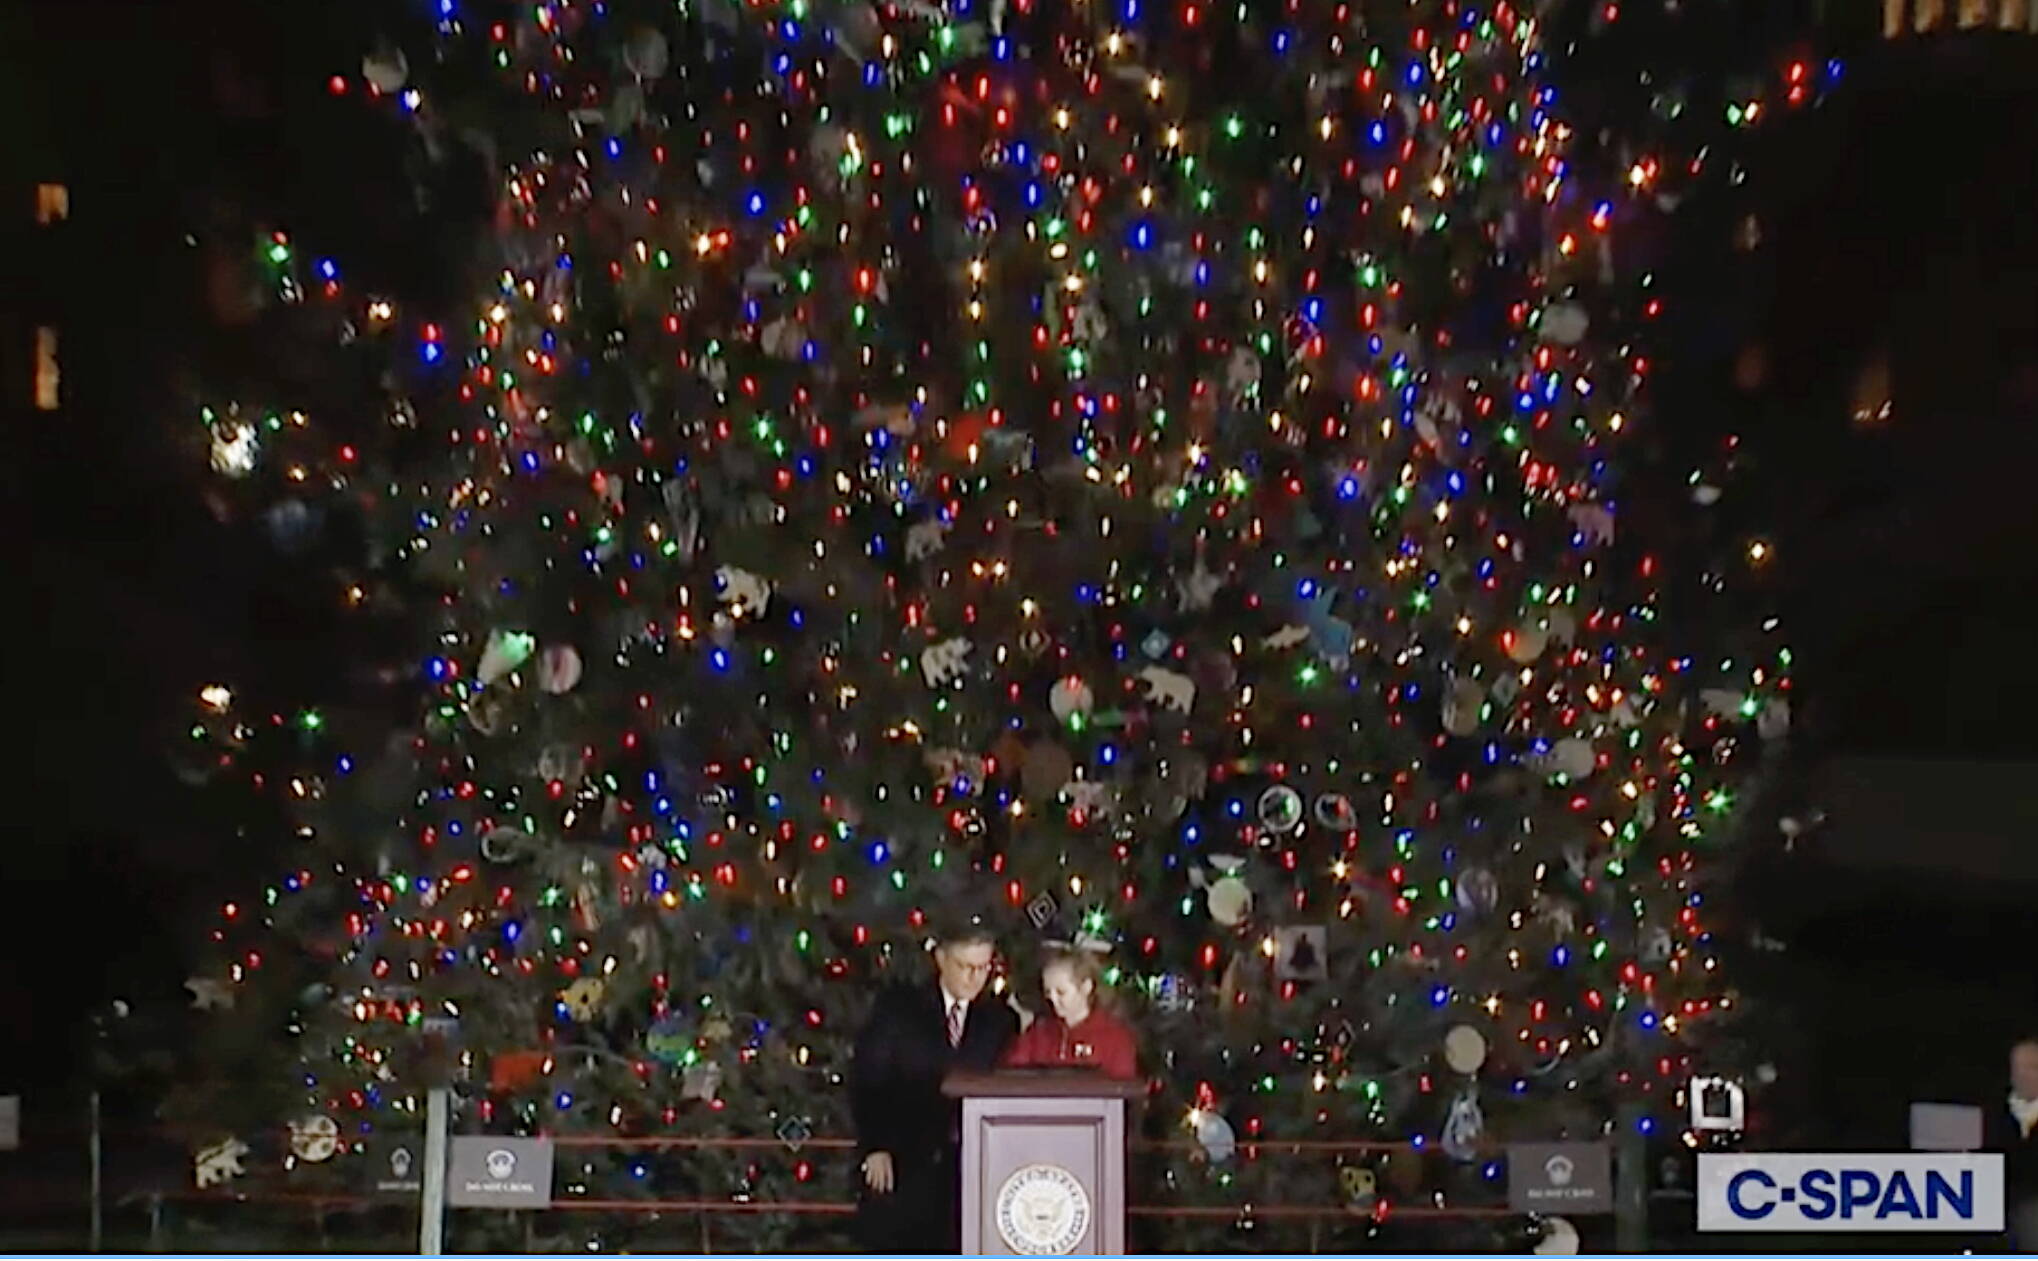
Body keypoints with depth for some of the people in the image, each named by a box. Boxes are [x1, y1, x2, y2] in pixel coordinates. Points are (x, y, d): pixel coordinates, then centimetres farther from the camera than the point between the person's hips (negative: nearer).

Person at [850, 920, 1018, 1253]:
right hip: (902, 1162, -2)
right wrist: (875, 1148, -8)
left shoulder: (1000, 1021, 10)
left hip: (971, 1169, 2)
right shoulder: (897, 1009, 4)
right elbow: (866, 1082, 1)